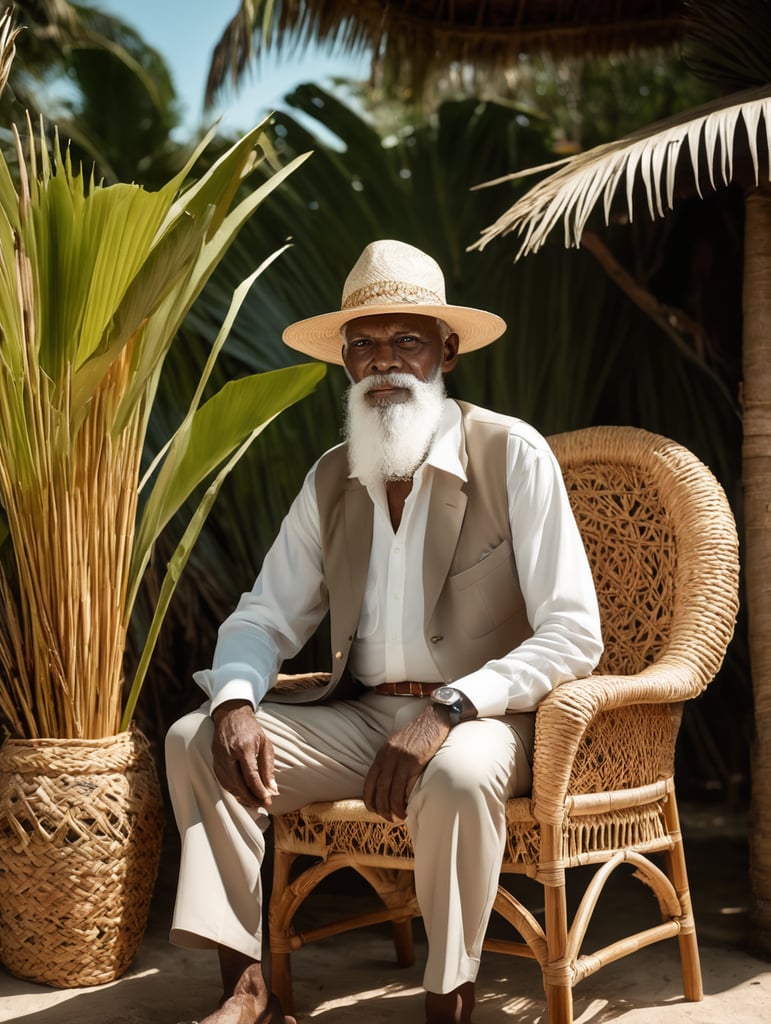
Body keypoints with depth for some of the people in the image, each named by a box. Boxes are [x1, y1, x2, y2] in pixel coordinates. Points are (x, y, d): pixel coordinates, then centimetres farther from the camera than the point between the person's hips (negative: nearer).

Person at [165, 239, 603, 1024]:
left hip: (481, 720, -5)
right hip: (361, 716, 6)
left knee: (456, 773, -38)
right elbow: (264, 617, 9)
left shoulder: (513, 455, -10)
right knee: (195, 740, -10)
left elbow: (574, 633, -15)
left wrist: (446, 712, -27)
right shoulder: (331, 479, 8)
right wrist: (235, 699, -14)